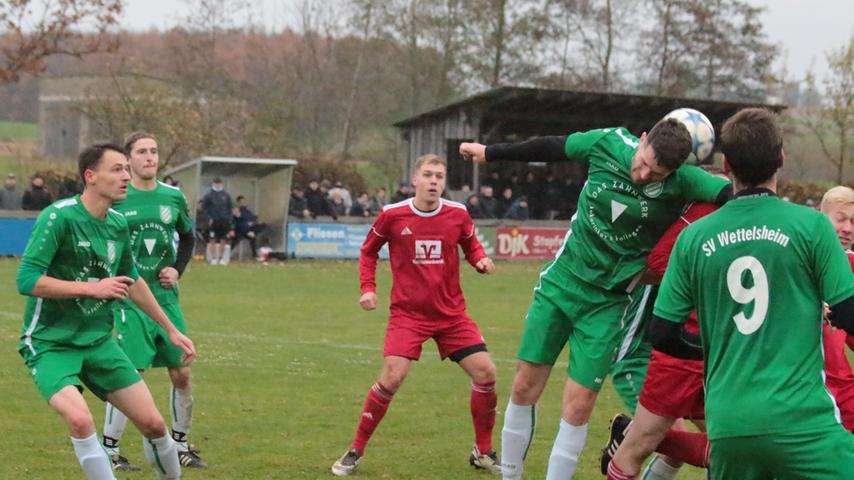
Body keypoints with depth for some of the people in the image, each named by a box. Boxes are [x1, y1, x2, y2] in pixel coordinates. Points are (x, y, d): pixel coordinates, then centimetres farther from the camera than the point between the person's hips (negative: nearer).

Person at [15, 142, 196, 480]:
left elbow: (132, 281, 21)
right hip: (50, 343, -6)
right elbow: (27, 280, -22)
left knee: (153, 423, 1)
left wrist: (171, 330, 25)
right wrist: (93, 288, -20)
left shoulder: (118, 225, 4)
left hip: (98, 340, 6)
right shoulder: (59, 217, -17)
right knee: (80, 419, -30)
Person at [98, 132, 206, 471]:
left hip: (166, 297, 5)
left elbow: (187, 237, 21)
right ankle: (108, 449, 3)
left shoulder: (173, 197, 5)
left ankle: (180, 445, 23)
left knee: (181, 373, 6)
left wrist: (178, 268, 6)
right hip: (130, 299, -5)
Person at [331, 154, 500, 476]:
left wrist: (481, 260, -8)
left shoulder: (457, 214, -3)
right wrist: (368, 288, -3)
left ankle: (483, 452, 14)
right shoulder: (392, 215, -7)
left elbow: (471, 245, 15)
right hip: (408, 313, -3)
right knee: (391, 378, -18)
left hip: (451, 313, 3)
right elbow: (368, 251, 9)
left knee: (486, 372, -6)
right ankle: (356, 451, 0)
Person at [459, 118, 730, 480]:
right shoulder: (609, 142, -11)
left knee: (577, 408, -4)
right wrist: (489, 152, 15)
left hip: (607, 303, -3)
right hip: (560, 282, 3)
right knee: (524, 389, 7)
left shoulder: (681, 183, -19)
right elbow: (552, 148, 5)